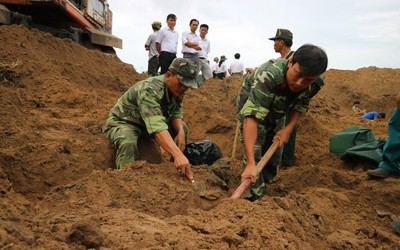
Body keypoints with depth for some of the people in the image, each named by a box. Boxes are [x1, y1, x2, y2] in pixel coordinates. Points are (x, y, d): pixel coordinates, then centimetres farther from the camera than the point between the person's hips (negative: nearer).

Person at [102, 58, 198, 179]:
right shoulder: (149, 90, -37)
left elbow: (176, 113, -4)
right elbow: (156, 126, -50)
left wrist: (180, 132, -27)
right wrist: (177, 154, -61)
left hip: (148, 123, 8)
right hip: (122, 122, -8)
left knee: (182, 127, -3)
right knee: (128, 143, -39)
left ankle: (180, 167, 12)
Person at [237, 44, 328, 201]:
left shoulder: (316, 84, -25)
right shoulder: (269, 76, -46)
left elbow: (301, 106, -3)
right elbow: (252, 116, -52)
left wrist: (289, 128, -21)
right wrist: (250, 164, -58)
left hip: (275, 114, 6)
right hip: (251, 106, -5)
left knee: (274, 156, 11)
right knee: (254, 152, -18)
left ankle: (264, 186, 34)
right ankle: (256, 198, -5)